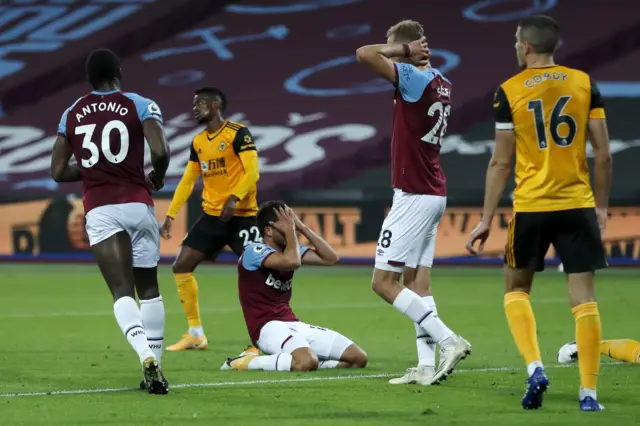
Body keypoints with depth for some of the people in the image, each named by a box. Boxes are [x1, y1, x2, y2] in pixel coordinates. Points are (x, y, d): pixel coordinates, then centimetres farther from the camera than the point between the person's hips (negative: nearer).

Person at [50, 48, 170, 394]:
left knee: (122, 292, -10)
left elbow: (59, 171, 11)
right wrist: (157, 178, 9)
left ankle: (146, 354, -34)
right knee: (149, 289, 15)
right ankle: (155, 368, 15)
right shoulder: (140, 106, 3)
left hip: (99, 210, 1)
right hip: (137, 204, -1)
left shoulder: (71, 115, 12)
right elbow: (160, 152, -12)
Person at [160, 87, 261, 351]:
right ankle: (196, 334, 9)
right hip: (212, 216, 7)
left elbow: (252, 172, -18)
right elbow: (187, 182, 17)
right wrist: (170, 216, 11)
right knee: (181, 267, 1)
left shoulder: (238, 133, -10)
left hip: (242, 217, -7)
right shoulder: (198, 142, 12)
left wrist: (234, 198, -31)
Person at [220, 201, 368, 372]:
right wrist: (290, 230, -10)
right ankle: (246, 362, -15)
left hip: (294, 325, 9)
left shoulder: (289, 250, 16)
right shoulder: (254, 251, -9)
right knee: (307, 361, -39)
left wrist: (302, 227, 7)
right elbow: (293, 262, -26)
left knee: (358, 358, -1)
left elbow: (331, 258, 12)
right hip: (268, 327, -9)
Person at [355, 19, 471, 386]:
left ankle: (448, 340, -12)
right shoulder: (441, 84, 10)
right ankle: (426, 366, 4)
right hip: (435, 194, 9)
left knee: (384, 282, -5)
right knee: (417, 281, 9)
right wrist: (414, 53, 16)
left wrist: (402, 48, -9)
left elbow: (366, 54, -24)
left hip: (414, 195, -9)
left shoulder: (415, 79, -16)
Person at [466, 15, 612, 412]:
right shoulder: (585, 83, 3)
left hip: (531, 207, -1)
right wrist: (602, 206, 12)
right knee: (584, 297, 3)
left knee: (517, 288, 17)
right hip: (579, 204, 1)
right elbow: (604, 154, 2)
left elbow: (501, 163, -3)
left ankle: (535, 367, -2)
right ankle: (589, 392, -2)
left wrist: (486, 219, 3)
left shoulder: (509, 91, -3)